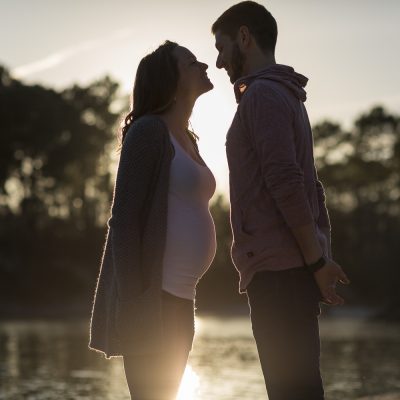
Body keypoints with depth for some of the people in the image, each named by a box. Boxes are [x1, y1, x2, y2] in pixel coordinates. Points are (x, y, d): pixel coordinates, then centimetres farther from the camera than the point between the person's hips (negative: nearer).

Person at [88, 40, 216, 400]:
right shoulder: (148, 131, -8)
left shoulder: (186, 141, 18)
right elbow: (124, 220, -15)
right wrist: (132, 301, -22)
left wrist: (181, 299, 19)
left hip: (177, 297, 9)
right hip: (149, 296, -9)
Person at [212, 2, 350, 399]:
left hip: (277, 271, -10)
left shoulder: (261, 94, -8)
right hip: (294, 268, 10)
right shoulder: (285, 96, 22)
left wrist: (316, 261, -16)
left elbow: (285, 182, -18)